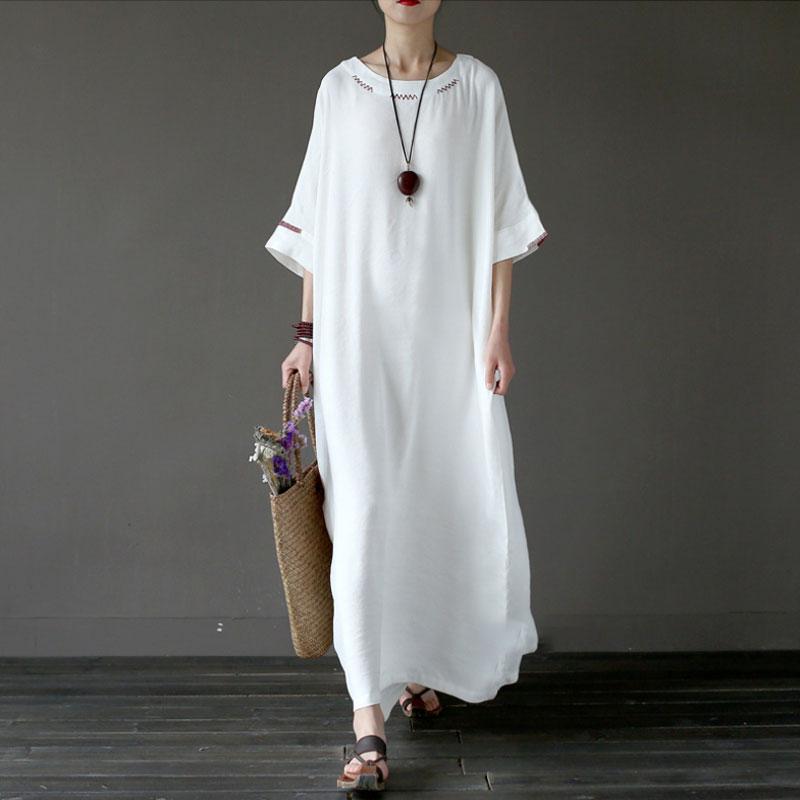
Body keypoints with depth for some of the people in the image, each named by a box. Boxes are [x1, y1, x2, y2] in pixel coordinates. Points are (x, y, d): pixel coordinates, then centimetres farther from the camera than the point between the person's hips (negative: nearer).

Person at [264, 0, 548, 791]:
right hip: (358, 334, -1)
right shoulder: (340, 88, 6)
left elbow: (499, 218, 3)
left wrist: (498, 328, -4)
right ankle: (369, 726, -6)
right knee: (364, 513, -9)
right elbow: (316, 221, 8)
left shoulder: (476, 86, 5)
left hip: (448, 331, 1)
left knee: (454, 507, 6)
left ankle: (418, 663, 33)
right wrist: (307, 332, 4)